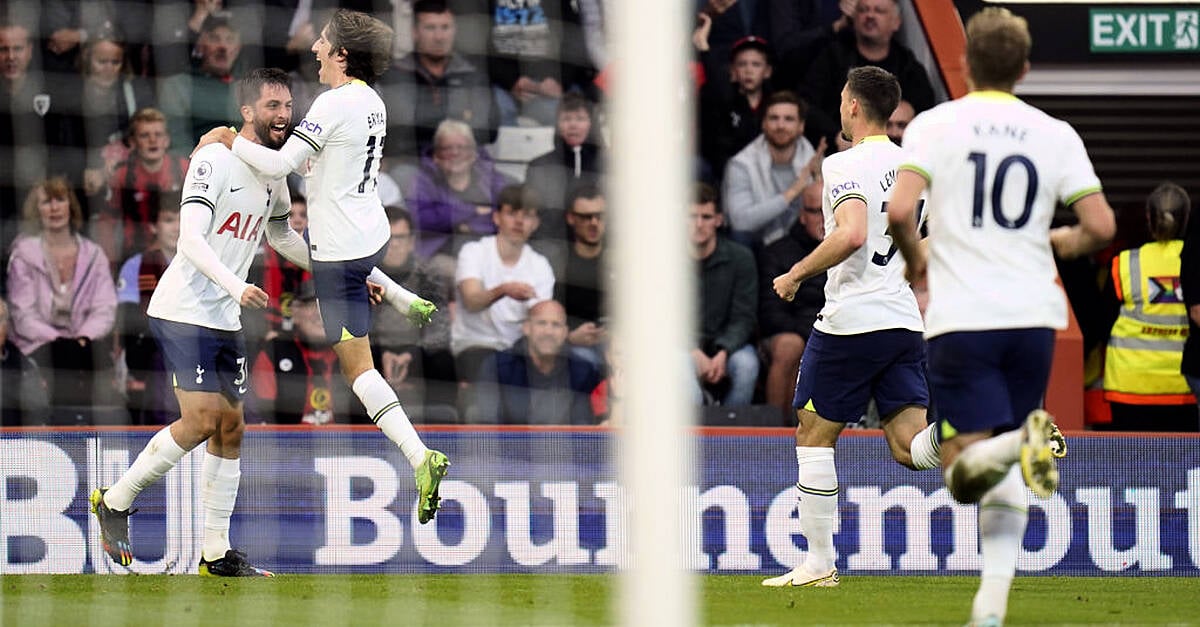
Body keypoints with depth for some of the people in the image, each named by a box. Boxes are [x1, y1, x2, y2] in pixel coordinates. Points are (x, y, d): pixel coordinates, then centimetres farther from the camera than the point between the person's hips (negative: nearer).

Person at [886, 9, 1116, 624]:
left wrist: (914, 257, 8)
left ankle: (1013, 445, -38)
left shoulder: (934, 123, -1)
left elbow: (899, 210, -13)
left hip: (961, 319, -3)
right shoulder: (1055, 134, 6)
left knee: (963, 473, -6)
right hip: (1033, 316, 3)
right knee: (1005, 481, 15)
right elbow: (1100, 227, 1)